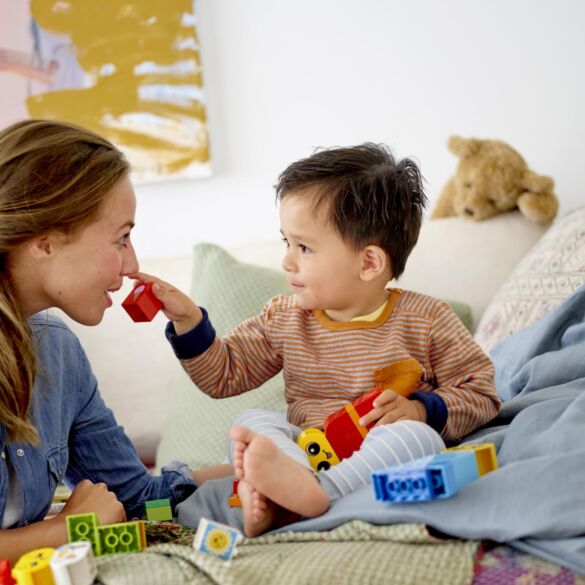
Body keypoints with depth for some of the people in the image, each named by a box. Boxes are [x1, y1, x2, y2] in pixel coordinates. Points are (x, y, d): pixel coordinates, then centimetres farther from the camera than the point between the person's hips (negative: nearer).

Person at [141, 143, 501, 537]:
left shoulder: (425, 320, -3)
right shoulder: (283, 319, 8)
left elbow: (482, 394, 2)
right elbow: (223, 374, 13)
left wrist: (420, 410, -15)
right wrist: (188, 320, -1)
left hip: (379, 462, -3)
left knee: (418, 437, -32)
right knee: (253, 422, -17)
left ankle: (316, 492, -51)